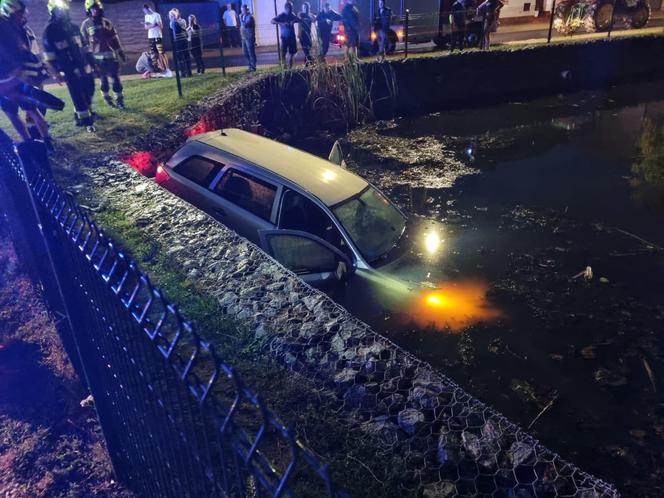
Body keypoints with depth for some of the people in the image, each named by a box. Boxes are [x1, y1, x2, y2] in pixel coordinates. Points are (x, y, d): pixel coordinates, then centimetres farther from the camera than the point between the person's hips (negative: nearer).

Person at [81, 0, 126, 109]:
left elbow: (115, 40, 13)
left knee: (115, 78, -1)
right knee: (103, 79, 5)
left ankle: (119, 99, 6)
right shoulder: (86, 24, -1)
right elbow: (84, 42, -1)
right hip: (97, 57, -2)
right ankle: (107, 98, 21)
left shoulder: (106, 22, 9)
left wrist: (121, 53, 12)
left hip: (110, 55, 2)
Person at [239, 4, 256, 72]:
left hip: (249, 37, -9)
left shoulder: (249, 17, -11)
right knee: (245, 53, 12)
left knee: (251, 53, -5)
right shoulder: (243, 17, 13)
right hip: (244, 37, 9)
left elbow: (245, 25, -21)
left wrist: (241, 19, -16)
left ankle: (253, 67, 1)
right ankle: (250, 66, 21)